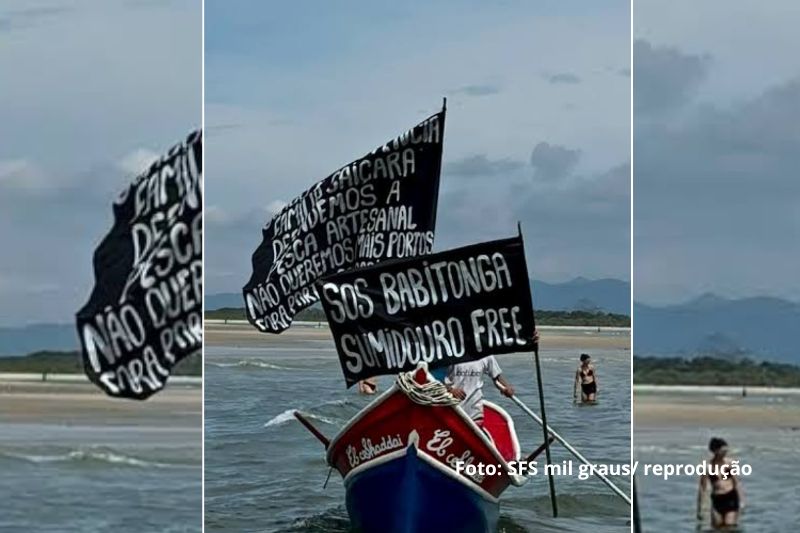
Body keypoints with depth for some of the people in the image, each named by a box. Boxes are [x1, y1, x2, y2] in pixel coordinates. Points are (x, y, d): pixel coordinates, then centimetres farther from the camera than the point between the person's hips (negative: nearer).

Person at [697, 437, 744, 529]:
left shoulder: (729, 463, 1)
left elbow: (736, 482, 9)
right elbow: (702, 488, 0)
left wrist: (741, 500, 4)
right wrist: (699, 509, 0)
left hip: (731, 498, 0)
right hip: (717, 500, 0)